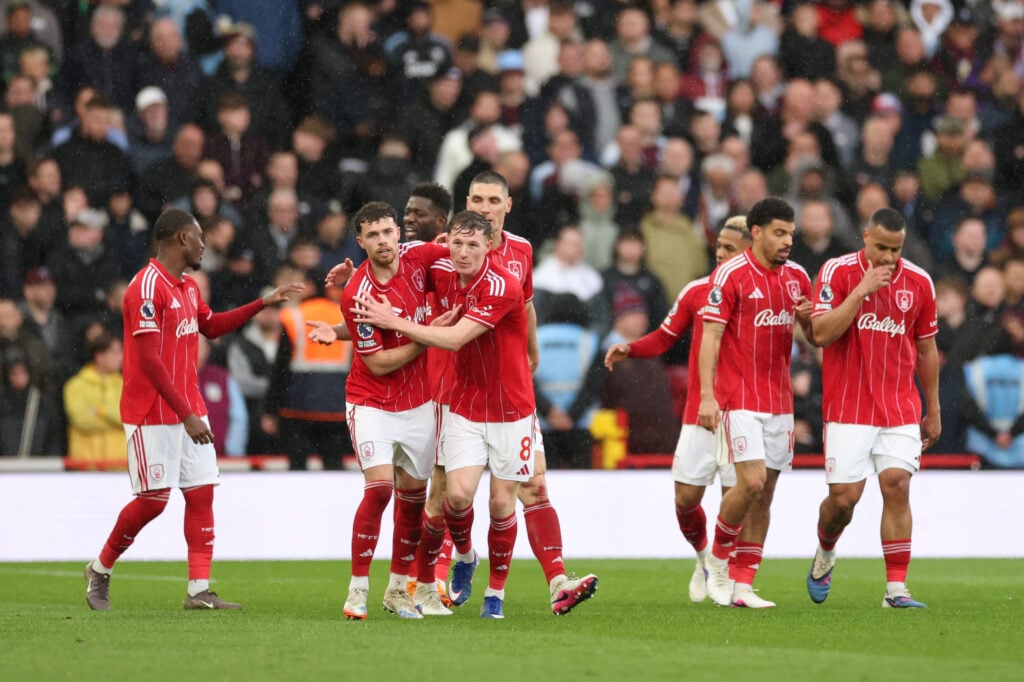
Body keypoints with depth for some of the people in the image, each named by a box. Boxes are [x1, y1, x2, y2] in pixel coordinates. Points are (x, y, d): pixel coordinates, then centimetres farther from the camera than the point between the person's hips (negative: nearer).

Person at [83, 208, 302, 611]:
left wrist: (264, 303, 27)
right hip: (152, 414, -9)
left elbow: (211, 327, 33)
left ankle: (199, 591, 2)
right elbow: (149, 359, -21)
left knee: (202, 493, 2)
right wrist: (185, 415, -23)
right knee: (153, 499, -6)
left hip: (189, 410, 9)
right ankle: (100, 570, 14)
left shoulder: (188, 287, 13)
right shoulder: (148, 287, -17)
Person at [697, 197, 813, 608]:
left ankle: (741, 583, 8)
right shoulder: (730, 275, -8)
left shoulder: (796, 276, 10)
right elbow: (710, 337, -10)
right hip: (739, 400, -6)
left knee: (764, 495, 3)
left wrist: (808, 318, -5)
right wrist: (707, 395, -17)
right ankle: (717, 558, 6)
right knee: (752, 481, -17)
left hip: (780, 401, 6)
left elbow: (817, 336, 19)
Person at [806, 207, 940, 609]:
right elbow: (821, 334, -16)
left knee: (897, 487, -9)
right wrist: (861, 290, -22)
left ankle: (896, 589, -5)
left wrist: (933, 410, 15)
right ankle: (825, 555, 28)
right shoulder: (837, 272, -6)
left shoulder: (918, 282, 3)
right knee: (844, 497, -5)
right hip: (849, 409, -2)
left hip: (901, 408, 2)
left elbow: (926, 349, 13)